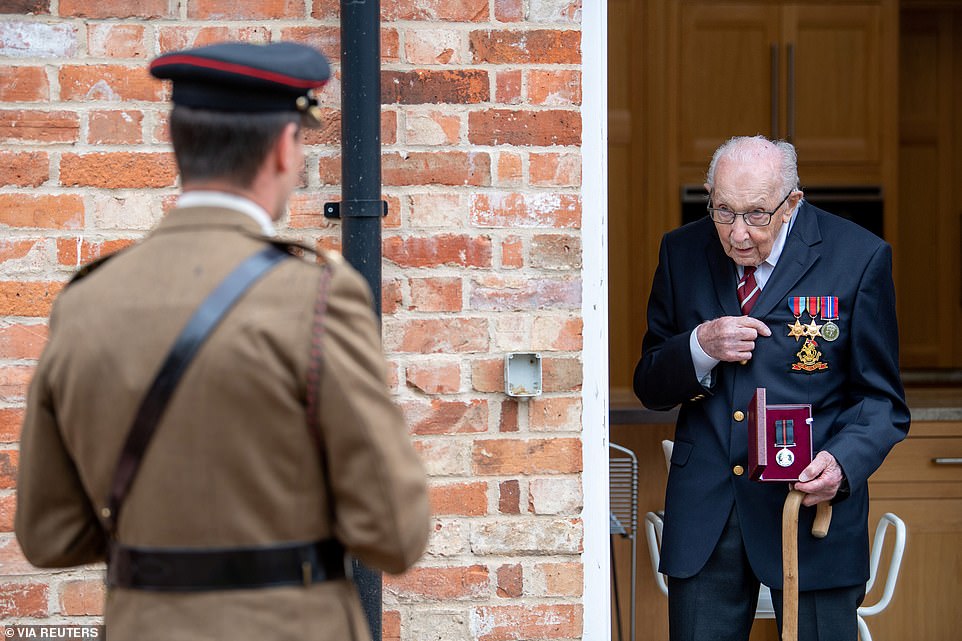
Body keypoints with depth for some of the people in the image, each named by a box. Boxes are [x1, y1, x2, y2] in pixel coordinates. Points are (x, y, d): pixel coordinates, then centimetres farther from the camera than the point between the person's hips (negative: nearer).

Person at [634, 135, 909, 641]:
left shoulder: (859, 258, -3)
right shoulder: (683, 253, 6)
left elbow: (881, 399, 0)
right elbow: (650, 387, 9)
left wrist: (843, 462, -20)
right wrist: (700, 347, -12)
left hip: (812, 504, -2)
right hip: (704, 511, 3)